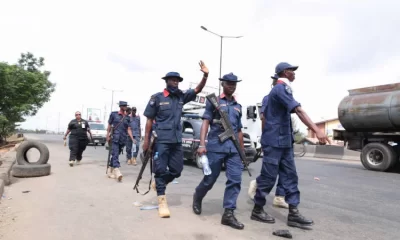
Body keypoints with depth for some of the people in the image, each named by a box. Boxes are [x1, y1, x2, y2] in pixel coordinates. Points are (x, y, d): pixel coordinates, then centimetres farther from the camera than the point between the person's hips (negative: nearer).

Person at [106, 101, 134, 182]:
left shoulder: (127, 118, 9)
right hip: (115, 138, -4)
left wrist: (132, 139, -5)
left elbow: (128, 129, 6)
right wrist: (108, 136, -1)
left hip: (123, 139, 4)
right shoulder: (113, 114, 2)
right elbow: (109, 126, 6)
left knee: (115, 155, 11)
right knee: (115, 155, -14)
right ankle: (117, 171, -24)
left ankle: (109, 170, 24)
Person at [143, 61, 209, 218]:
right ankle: (162, 201, 8)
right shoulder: (157, 98, -2)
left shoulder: (181, 96, 10)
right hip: (161, 140, -5)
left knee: (177, 170, 9)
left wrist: (205, 75, -12)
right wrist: (146, 139, -4)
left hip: (177, 140, 5)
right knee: (160, 170, -2)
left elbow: (198, 90, 4)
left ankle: (159, 184, 35)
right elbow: (149, 120, 0)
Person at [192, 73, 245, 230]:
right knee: (210, 179, 4)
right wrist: (202, 144, -13)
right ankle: (197, 197, 33)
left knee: (235, 180, -4)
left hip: (234, 148, 4)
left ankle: (228, 214, 4)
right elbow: (205, 122, -2)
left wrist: (243, 151, 20)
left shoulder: (238, 106, 19)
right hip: (216, 145, -4)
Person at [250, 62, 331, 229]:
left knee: (290, 176, 7)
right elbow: (298, 110, -27)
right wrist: (316, 130, -35)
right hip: (274, 141, -10)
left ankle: (293, 214, 11)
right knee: (268, 177, -1)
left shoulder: (280, 89, 18)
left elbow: (265, 114, 24)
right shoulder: (281, 88, -13)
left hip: (284, 141, 10)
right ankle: (257, 210, 13)